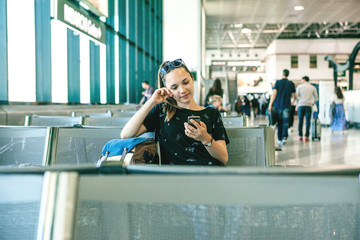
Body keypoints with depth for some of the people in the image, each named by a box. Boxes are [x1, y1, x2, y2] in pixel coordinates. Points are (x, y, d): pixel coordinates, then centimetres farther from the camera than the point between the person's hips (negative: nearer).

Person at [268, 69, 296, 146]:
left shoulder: (278, 82, 0)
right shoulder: (291, 84, 5)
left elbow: (274, 94, -8)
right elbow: (294, 96, 12)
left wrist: (270, 105, -5)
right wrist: (293, 101, 34)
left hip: (277, 105, 0)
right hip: (286, 105, 0)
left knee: (279, 123, 10)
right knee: (285, 122, -2)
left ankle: (279, 139, 13)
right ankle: (284, 137, -21)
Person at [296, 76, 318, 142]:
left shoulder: (299, 86, 6)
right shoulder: (313, 87, 11)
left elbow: (296, 96, -2)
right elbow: (316, 98, 10)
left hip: (301, 105, 0)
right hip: (309, 106, 0)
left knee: (300, 121, 5)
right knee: (308, 121, 0)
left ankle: (300, 136, 6)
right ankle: (306, 136, -5)